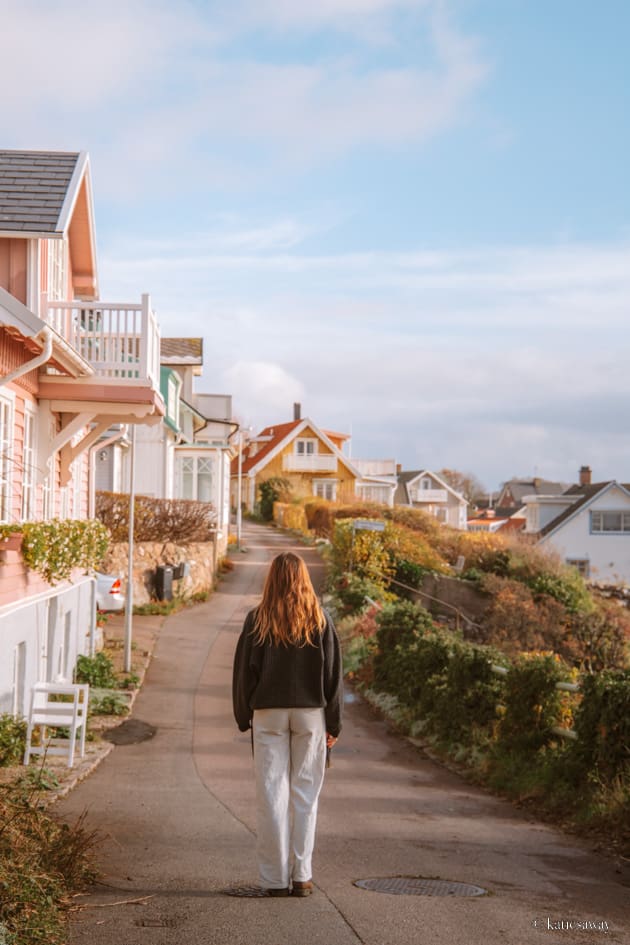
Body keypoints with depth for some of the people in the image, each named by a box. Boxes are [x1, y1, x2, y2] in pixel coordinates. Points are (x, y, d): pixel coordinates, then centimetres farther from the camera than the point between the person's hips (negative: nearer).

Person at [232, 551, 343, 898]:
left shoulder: (257, 620, -3)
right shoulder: (320, 619, 0)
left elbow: (244, 671, 1)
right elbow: (333, 674, 2)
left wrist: (244, 717, 12)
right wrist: (334, 723, 9)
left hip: (268, 713, -1)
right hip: (310, 713, 1)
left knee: (271, 794, 4)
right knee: (305, 794, 7)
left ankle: (275, 878, 5)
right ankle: (302, 876, 8)